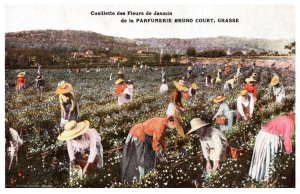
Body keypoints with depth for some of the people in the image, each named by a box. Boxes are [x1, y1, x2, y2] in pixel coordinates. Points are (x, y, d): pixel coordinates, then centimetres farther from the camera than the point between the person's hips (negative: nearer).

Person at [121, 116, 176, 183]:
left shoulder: (163, 123, 3)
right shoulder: (160, 126, -28)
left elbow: (161, 139, 13)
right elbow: (155, 143, -23)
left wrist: (164, 154, 12)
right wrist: (161, 156, -11)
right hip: (138, 138, -10)